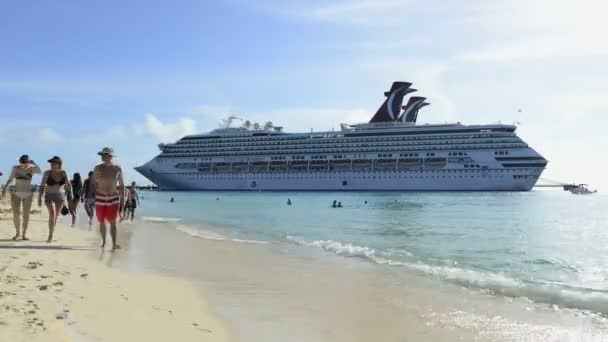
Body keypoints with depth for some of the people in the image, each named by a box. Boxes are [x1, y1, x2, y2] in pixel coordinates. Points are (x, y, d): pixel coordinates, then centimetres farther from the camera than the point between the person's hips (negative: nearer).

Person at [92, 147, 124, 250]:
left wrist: (122, 199, 2)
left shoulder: (117, 169, -2)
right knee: (101, 222, 10)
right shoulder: (98, 168, -2)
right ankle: (103, 241, 29)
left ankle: (114, 244, -12)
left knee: (113, 222, -9)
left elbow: (121, 185, 5)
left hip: (113, 198, -1)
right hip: (100, 198, 1)